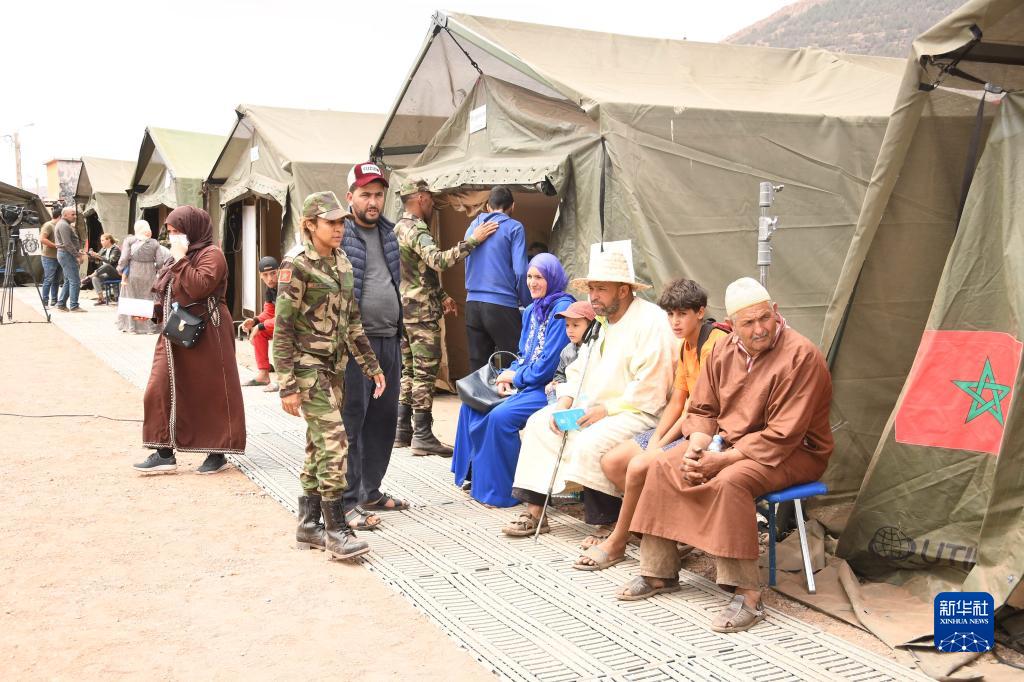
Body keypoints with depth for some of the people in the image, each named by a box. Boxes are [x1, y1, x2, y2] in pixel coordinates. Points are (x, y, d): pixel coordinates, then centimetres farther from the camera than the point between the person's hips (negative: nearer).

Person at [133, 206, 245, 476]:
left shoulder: (211, 254, -10)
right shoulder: (180, 256, 15)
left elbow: (198, 288, -26)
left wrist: (180, 259, -20)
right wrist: (154, 310, 10)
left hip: (205, 335, -9)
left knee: (211, 393, 0)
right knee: (160, 391, 2)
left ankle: (218, 453, 11)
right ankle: (164, 453, 8)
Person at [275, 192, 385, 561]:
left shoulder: (342, 263, 10)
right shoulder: (297, 264, -12)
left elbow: (352, 321, 16)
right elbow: (283, 329, -13)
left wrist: (371, 366, 13)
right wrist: (287, 386, -16)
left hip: (334, 367, 7)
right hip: (307, 367, -7)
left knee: (318, 446, 11)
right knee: (333, 444, -11)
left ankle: (308, 525, 20)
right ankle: (336, 530, -4)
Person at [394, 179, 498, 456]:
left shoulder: (398, 228, 18)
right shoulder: (416, 230, -14)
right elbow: (438, 260, -31)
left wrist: (441, 295, 22)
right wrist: (473, 240, -31)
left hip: (404, 308, 10)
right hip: (421, 310, -10)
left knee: (408, 370, 13)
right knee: (425, 372, -7)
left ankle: (403, 430, 17)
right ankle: (423, 436, -6)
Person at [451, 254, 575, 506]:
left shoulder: (562, 308, -14)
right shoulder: (531, 310, 15)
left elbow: (550, 363, -19)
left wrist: (516, 377, -7)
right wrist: (508, 376, -1)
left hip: (549, 388, -10)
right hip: (525, 384, 10)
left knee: (500, 416, -28)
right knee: (471, 405, 3)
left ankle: (502, 491, -15)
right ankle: (474, 474, 12)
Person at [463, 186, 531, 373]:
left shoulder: (473, 226, 15)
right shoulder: (514, 228, -2)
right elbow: (520, 271, -10)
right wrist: (528, 304, 2)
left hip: (472, 305, 5)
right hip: (502, 305, -5)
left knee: (478, 366, 8)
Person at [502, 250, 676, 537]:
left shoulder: (650, 321, -14)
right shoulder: (600, 321, 16)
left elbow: (650, 389, -22)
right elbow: (579, 371, 18)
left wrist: (606, 409, -20)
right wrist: (564, 402, -1)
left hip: (635, 411, -9)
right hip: (593, 406, 10)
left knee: (590, 443, -32)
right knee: (538, 423, 1)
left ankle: (609, 528, -15)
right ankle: (534, 513, 3)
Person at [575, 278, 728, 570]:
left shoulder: (715, 343, -16)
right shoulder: (686, 346, 14)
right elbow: (677, 403, 10)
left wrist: (660, 445, -18)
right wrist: (654, 439, -6)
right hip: (685, 426, 10)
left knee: (639, 466, -25)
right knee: (612, 462, -1)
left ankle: (617, 543, -4)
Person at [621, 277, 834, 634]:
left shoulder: (800, 356, -21)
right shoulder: (723, 351, 2)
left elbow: (781, 436, -24)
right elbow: (702, 409, 9)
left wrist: (721, 460, -25)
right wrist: (696, 450, -12)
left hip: (794, 453, -8)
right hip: (727, 441, 8)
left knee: (729, 481, -35)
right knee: (663, 467, -4)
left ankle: (747, 595, -27)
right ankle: (659, 572, 7)